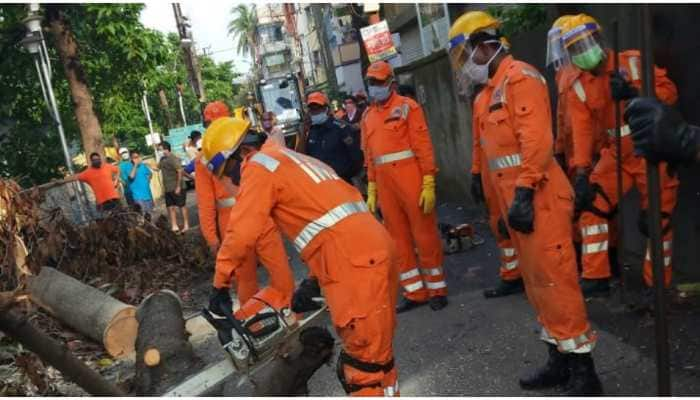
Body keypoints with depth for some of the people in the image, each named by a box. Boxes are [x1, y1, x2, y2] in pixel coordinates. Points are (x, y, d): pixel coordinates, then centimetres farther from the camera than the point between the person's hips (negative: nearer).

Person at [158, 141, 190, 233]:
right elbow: (157, 168, 24)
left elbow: (180, 172, -20)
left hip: (176, 188, -8)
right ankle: (174, 227, 17)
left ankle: (186, 225, 10)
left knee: (182, 206, 2)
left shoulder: (173, 159, -16)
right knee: (170, 207, 10)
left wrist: (178, 187, -21)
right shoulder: (162, 159, 10)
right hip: (168, 189, 8)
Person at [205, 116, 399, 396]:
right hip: (374, 253, 10)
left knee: (363, 371, -3)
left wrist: (219, 286, 4)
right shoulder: (291, 159, 27)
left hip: (355, 264, -10)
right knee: (378, 355, 21)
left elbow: (241, 233, -8)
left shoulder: (259, 166, 0)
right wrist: (313, 282, 26)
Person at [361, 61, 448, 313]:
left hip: (411, 180, -5)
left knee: (424, 235, 3)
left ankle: (436, 289, 17)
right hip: (385, 184, 6)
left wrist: (428, 184, -15)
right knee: (399, 238, 10)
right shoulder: (368, 116, 13)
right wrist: (371, 190, 11)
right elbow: (369, 156, 14)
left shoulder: (407, 107, -3)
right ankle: (415, 292, 21)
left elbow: (423, 146, -8)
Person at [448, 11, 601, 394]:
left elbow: (536, 140, -20)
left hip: (537, 201, -10)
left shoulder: (519, 77, -9)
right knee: (536, 284, 14)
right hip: (516, 202, 10)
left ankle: (583, 372, 7)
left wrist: (524, 193, -24)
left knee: (554, 282, -5)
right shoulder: (488, 93, 19)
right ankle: (560, 361, 26)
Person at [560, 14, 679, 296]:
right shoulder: (578, 89, 1)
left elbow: (669, 92, -10)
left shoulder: (634, 62, -7)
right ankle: (595, 278, 6)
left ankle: (656, 285, 17)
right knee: (592, 206, -4)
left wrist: (634, 93, -27)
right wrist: (582, 172, -19)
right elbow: (581, 132, -9)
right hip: (617, 154, 4)